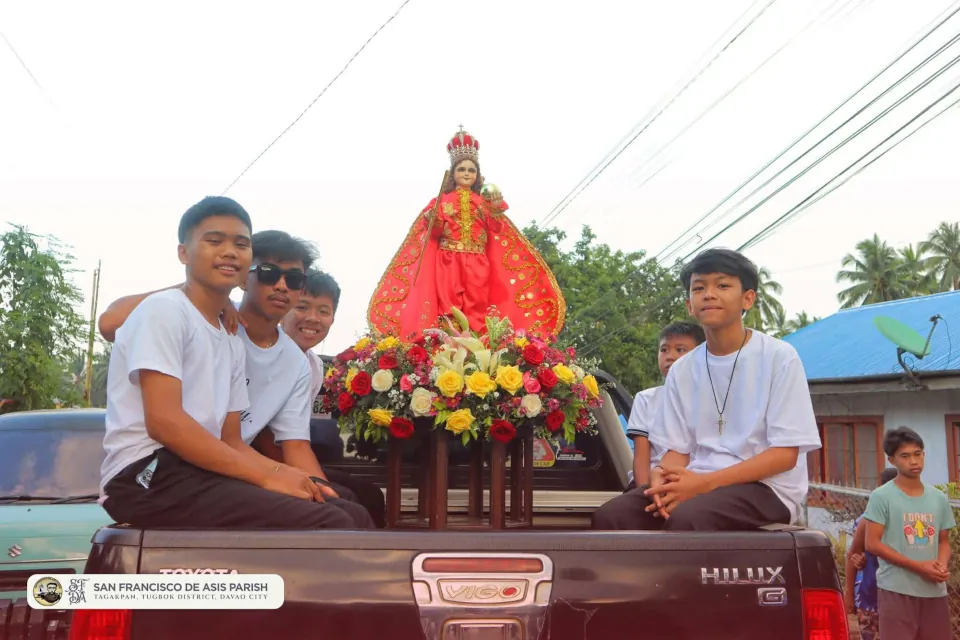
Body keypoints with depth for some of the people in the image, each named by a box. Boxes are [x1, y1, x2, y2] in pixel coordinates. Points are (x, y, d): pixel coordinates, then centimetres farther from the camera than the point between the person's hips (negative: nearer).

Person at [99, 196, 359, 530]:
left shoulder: (233, 343, 18)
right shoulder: (164, 310, -6)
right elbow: (165, 422, -17)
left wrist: (283, 472, -3)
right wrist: (268, 476, -18)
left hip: (201, 473, 8)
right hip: (150, 475, -8)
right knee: (331, 525, -24)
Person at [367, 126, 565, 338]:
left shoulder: (483, 201, 15)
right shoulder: (443, 199, 10)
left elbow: (496, 230, 6)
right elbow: (434, 230, 4)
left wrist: (496, 210, -9)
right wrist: (432, 220, -16)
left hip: (477, 262, 2)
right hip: (448, 260, -1)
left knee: (477, 306, -8)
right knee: (448, 305, -10)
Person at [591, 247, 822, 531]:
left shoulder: (779, 357, -4)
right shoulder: (682, 370, 10)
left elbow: (785, 454, -8)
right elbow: (678, 449, 10)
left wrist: (706, 482, -18)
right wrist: (662, 475, -15)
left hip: (765, 488, -4)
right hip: (697, 483, 5)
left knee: (686, 518, -35)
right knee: (610, 516, -22)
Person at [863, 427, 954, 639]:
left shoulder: (939, 499, 10)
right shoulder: (881, 497, -7)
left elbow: (943, 541, 16)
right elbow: (872, 544, -10)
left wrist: (942, 565, -7)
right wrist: (918, 566, -14)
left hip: (935, 590, 5)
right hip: (896, 589, -5)